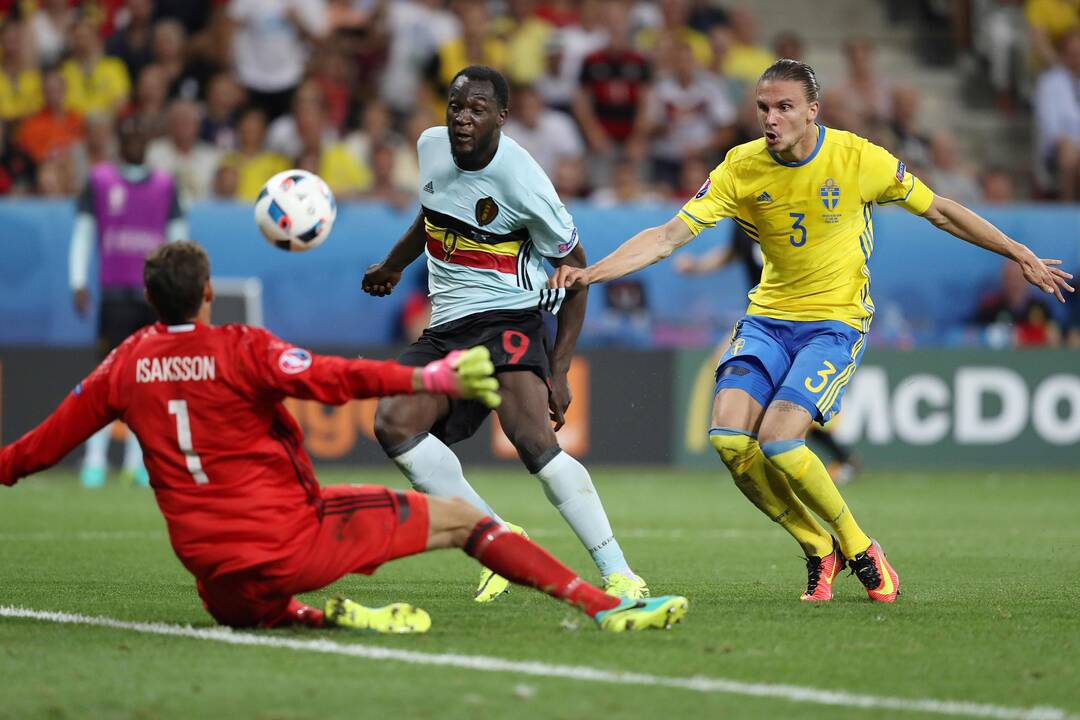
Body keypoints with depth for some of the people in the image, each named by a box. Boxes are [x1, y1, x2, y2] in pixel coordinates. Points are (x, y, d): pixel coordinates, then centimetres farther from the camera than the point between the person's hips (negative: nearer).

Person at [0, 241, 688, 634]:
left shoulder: (125, 366, 6)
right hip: (290, 539, -4)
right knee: (460, 516, 3)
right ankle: (609, 607, -6)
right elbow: (336, 378, -21)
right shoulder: (240, 349, -9)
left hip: (220, 583, 4)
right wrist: (435, 379, -28)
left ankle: (318, 617, 6)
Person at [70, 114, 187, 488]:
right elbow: (82, 233, 5)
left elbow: (178, 239, 13)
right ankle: (95, 461, -6)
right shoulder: (100, 180, 5)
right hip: (116, 291, -2)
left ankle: (137, 462, 8)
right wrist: (79, 283, -4)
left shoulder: (165, 184, 10)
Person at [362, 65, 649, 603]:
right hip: (443, 329, 7)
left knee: (534, 441, -28)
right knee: (393, 423, -17)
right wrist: (393, 266, 40)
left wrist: (559, 370, -10)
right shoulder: (431, 146, 3)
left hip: (507, 319, -7)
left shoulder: (522, 183, -16)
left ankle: (617, 573, -21)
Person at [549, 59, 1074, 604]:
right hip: (768, 318, 4)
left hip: (836, 321, -4)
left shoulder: (857, 158, -12)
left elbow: (939, 211, 1)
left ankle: (858, 548, 1)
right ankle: (819, 551, 4)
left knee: (778, 441, -23)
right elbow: (669, 236, -10)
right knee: (729, 437, -17)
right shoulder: (741, 168, -7)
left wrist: (1022, 257, 5)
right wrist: (591, 273, -24)